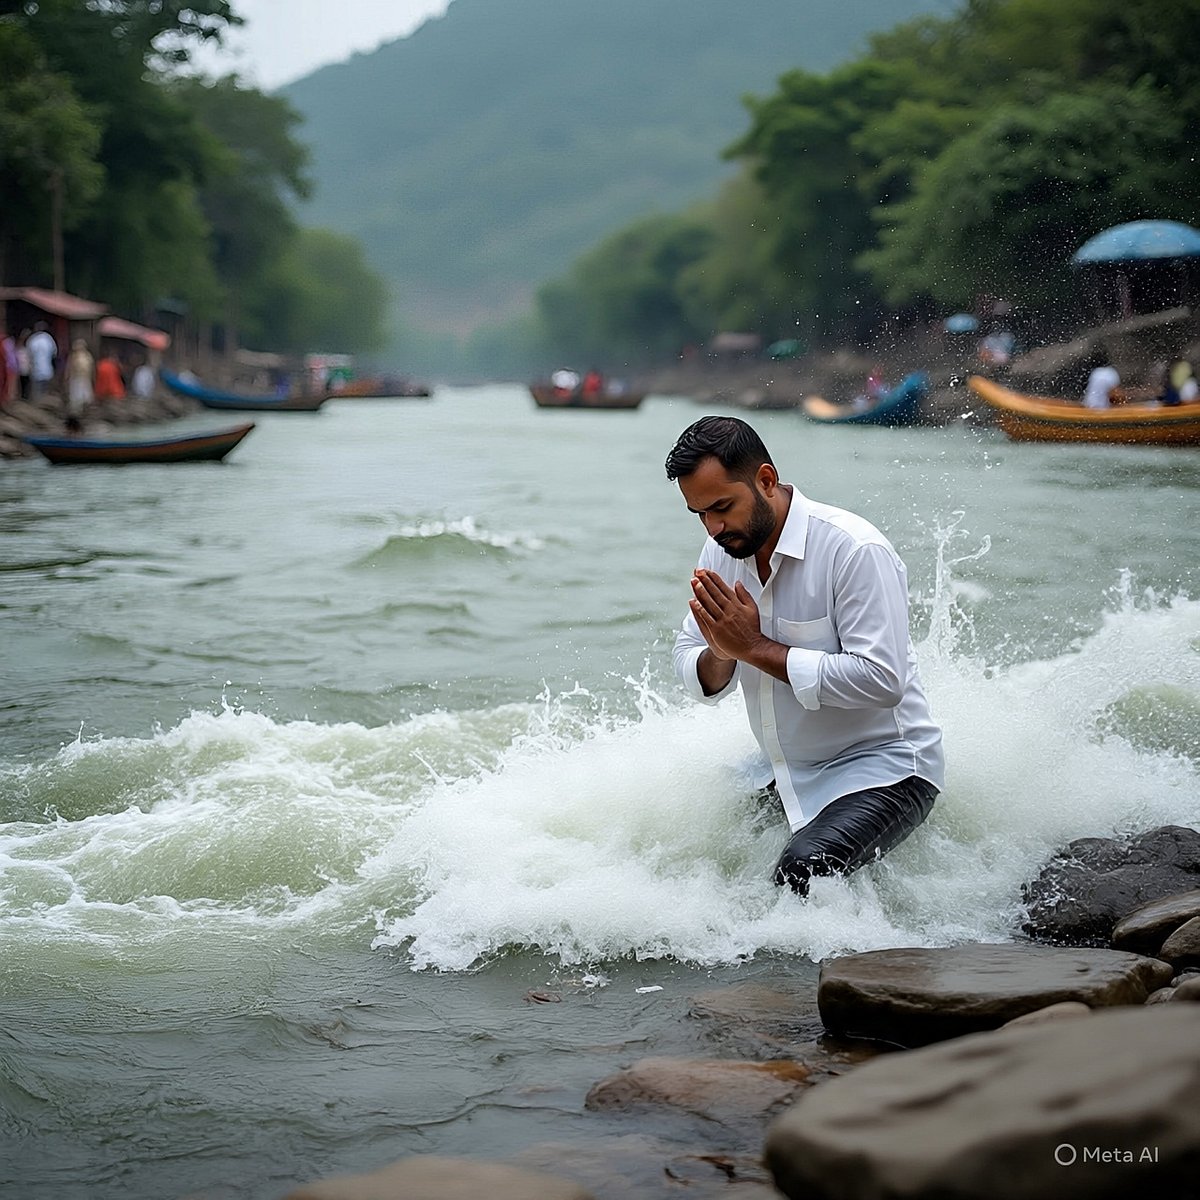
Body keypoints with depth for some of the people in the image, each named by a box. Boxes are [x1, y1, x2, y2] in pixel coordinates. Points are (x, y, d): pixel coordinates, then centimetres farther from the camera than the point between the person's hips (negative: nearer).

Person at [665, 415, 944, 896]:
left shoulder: (856, 550, -21)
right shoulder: (722, 550, 1)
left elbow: (882, 681, -28)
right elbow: (695, 677, 5)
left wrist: (756, 648, -25)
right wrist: (721, 654, -20)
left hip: (881, 769, -7)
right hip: (783, 776, 7)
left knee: (802, 872, -29)